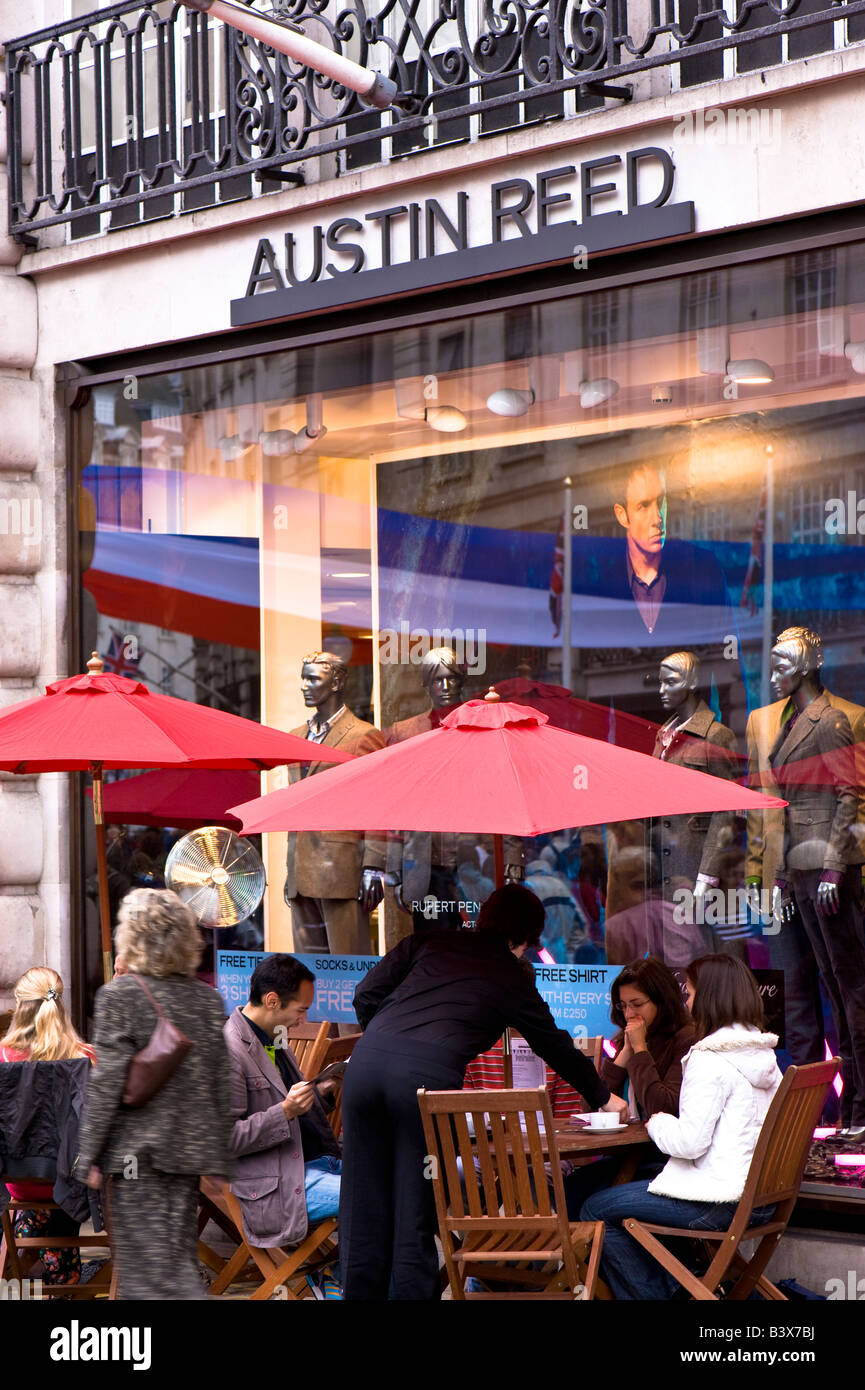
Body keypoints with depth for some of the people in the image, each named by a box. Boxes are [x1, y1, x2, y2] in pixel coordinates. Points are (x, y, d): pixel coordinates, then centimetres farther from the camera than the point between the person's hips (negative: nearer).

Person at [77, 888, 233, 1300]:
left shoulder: (120, 995, -10)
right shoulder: (209, 998, 6)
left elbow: (107, 1083, -12)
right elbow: (221, 1083, 9)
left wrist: (90, 1156, -5)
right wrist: (218, 1156, 17)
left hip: (139, 1152, -6)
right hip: (192, 1149, 6)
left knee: (150, 1256, -4)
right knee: (179, 1251, 13)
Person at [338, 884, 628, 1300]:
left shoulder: (430, 942, 23)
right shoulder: (512, 980, 18)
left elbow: (367, 993, 16)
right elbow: (558, 1048, 30)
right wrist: (602, 1098, 45)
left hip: (367, 1059, 3)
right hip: (428, 1075, -3)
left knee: (363, 1208, 10)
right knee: (414, 1214, 6)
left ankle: (360, 1293, 15)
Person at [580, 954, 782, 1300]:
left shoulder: (709, 1060, -18)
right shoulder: (763, 1056, 8)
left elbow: (689, 1142, -21)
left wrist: (658, 1123, -1)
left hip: (721, 1203, -9)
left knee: (595, 1211, 2)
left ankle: (650, 1293, 13)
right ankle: (676, 1286, 29)